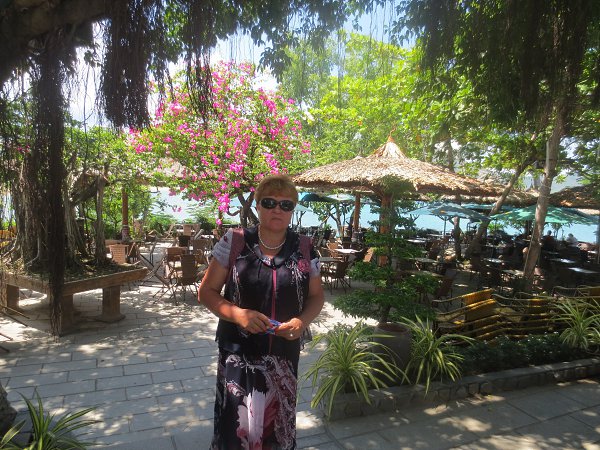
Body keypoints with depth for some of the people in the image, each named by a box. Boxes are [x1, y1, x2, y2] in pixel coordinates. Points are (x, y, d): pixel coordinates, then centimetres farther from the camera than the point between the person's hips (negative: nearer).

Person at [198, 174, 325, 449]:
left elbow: (316, 296, 8)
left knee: (278, 426, 15)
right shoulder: (233, 242, -7)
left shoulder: (304, 249, -2)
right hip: (238, 353, -2)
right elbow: (206, 292, -2)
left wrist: (303, 321, -12)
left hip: (284, 355, 2)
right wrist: (237, 313, -19)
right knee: (237, 427, 4)